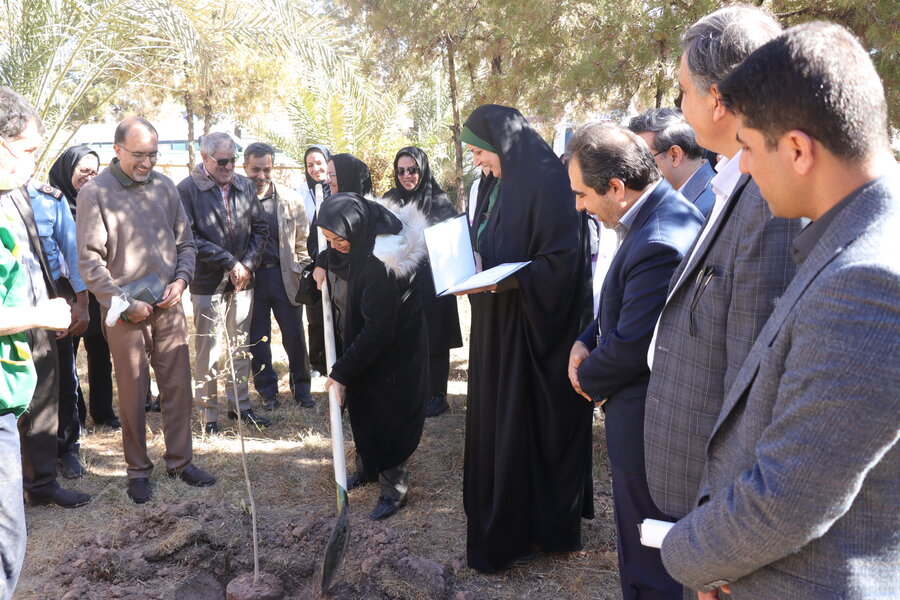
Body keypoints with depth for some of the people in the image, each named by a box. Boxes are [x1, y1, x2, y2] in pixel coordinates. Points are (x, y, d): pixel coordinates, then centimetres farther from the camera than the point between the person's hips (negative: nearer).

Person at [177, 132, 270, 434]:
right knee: (208, 352, 2)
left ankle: (240, 405, 25)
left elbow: (260, 228, 10)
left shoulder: (245, 186, 7)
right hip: (208, 284, -4)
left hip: (242, 281, 5)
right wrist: (229, 262, -14)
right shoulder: (187, 189, -7)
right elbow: (190, 238, -13)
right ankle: (208, 415, 13)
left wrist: (248, 264, -3)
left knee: (240, 347, 13)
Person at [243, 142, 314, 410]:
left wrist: (300, 273, 1)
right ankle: (267, 390, 23)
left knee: (294, 335, 5)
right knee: (257, 338, 8)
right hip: (250, 278, -1)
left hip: (285, 276, 1)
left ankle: (301, 387, 21)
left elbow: (302, 241, 7)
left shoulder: (291, 199, 4)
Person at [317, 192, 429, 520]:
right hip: (360, 341, 8)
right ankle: (367, 466, 40)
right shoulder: (353, 244, -10)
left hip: (391, 352, -8)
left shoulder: (380, 262, -35)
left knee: (387, 416, 2)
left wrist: (342, 371, -26)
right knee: (361, 408, 20)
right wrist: (322, 266, 4)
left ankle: (395, 489, 18)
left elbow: (378, 330, -31)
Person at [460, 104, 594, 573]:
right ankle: (501, 518, 30)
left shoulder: (547, 185, -15)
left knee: (531, 423, 3)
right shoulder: (493, 186, 10)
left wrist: (508, 280, -26)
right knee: (496, 419, 14)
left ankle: (540, 528, 21)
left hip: (535, 328, -8)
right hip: (497, 326, 8)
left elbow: (563, 262, -20)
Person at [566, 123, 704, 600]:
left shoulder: (659, 245, -30)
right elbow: (622, 307, 14)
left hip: (646, 424, -10)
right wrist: (585, 341, -1)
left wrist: (588, 378, -6)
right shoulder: (659, 212, 3)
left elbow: (630, 347, -25)